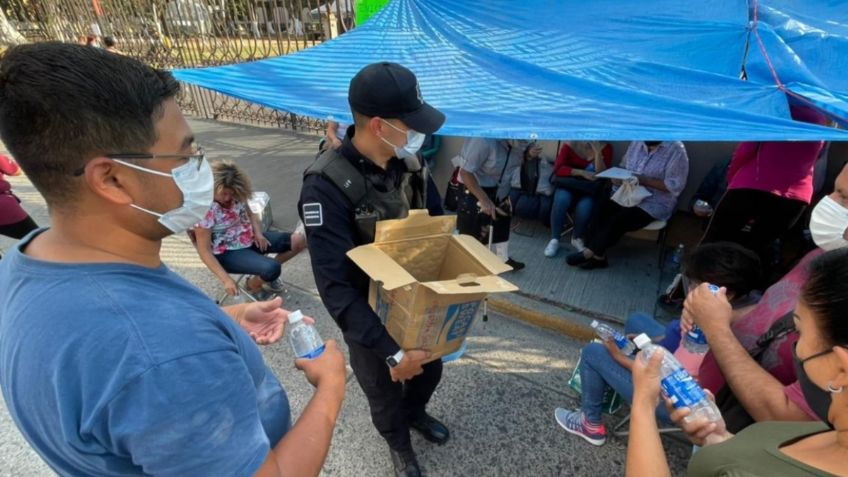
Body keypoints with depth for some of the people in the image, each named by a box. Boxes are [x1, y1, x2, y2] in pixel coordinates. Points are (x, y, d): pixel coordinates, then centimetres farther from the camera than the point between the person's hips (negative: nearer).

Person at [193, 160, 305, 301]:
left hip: (250, 238, 7)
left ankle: (267, 274, 18)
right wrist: (226, 279, -27)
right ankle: (252, 286, 7)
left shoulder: (237, 197, -8)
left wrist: (258, 233, -9)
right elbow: (204, 250, -22)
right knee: (272, 269, -32)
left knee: (298, 241, -3)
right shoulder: (204, 210, -25)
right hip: (228, 252, -7)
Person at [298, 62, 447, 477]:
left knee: (429, 370, 27)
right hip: (368, 317, -6)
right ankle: (398, 443, 54)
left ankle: (416, 413, 61)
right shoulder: (327, 185, -32)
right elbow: (335, 287, -33)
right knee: (385, 394, 20)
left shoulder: (400, 163, -8)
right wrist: (391, 352, -33)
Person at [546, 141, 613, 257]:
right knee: (561, 199, -33)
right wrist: (582, 172, -24)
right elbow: (558, 169, -13)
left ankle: (577, 238, -3)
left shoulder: (605, 147, -4)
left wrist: (598, 152, -24)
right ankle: (554, 239, -18)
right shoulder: (570, 145, -5)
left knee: (585, 207, -31)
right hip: (569, 185, 0)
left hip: (589, 189, 0)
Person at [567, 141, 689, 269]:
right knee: (601, 211, -22)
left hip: (654, 203, -5)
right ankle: (598, 255, -18)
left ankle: (590, 252, -15)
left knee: (619, 220, -28)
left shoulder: (676, 150, -11)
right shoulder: (637, 142, 7)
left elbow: (675, 185, -15)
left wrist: (644, 180, -21)